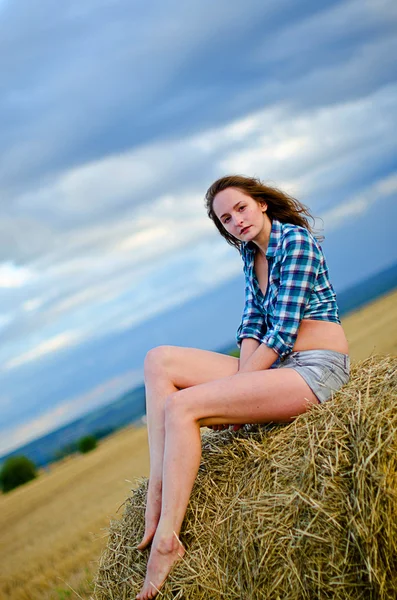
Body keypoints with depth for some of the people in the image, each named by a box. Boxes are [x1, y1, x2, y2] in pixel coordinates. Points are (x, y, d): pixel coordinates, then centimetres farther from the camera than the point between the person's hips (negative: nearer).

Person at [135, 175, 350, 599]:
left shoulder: (294, 240, -10)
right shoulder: (251, 253, 15)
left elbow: (283, 331, -16)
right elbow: (252, 326, 9)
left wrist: (235, 390, -14)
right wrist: (239, 386, -7)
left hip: (316, 369, -9)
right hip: (275, 366, 9)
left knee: (181, 407, -23)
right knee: (159, 361, -1)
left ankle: (166, 540, -21)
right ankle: (158, 491, -12)